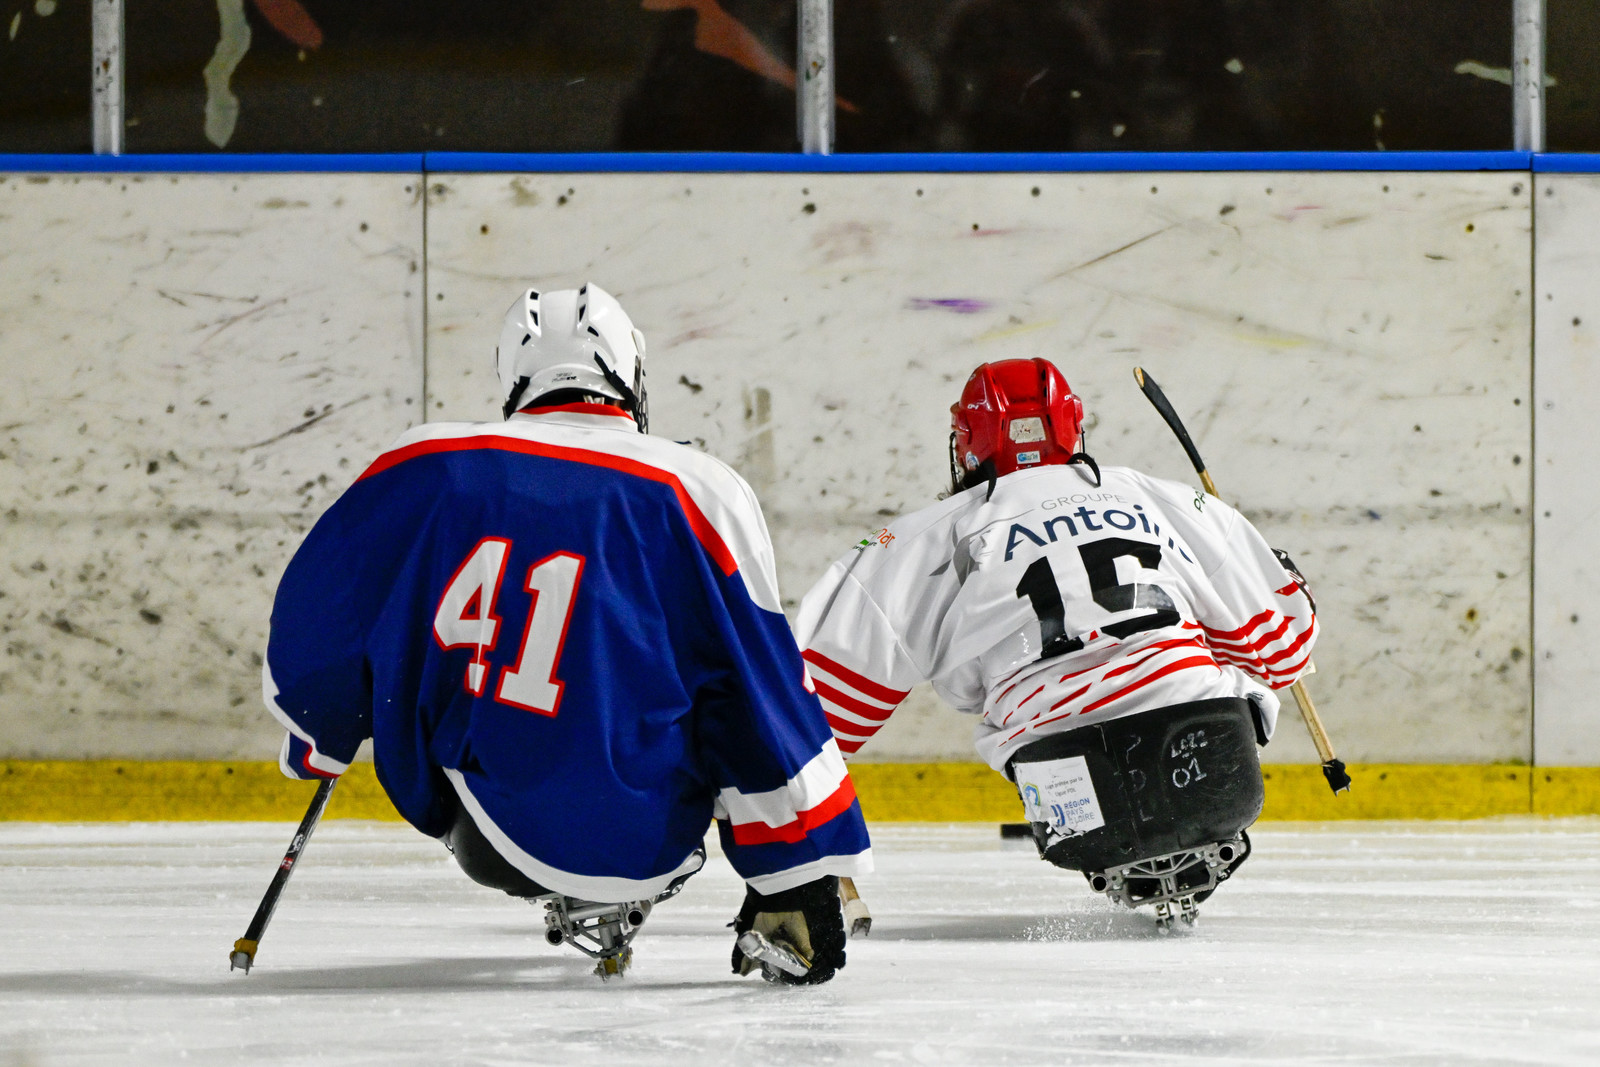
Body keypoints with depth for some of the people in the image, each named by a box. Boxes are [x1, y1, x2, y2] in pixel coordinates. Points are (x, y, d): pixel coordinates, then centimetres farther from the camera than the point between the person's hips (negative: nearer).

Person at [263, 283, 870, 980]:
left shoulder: (423, 470, 0)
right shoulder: (698, 494, -6)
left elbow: (315, 632, 9)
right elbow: (762, 703, -4)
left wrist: (315, 745, 30)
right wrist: (798, 881, 2)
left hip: (485, 840, 3)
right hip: (640, 847, -2)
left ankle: (576, 900, 26)